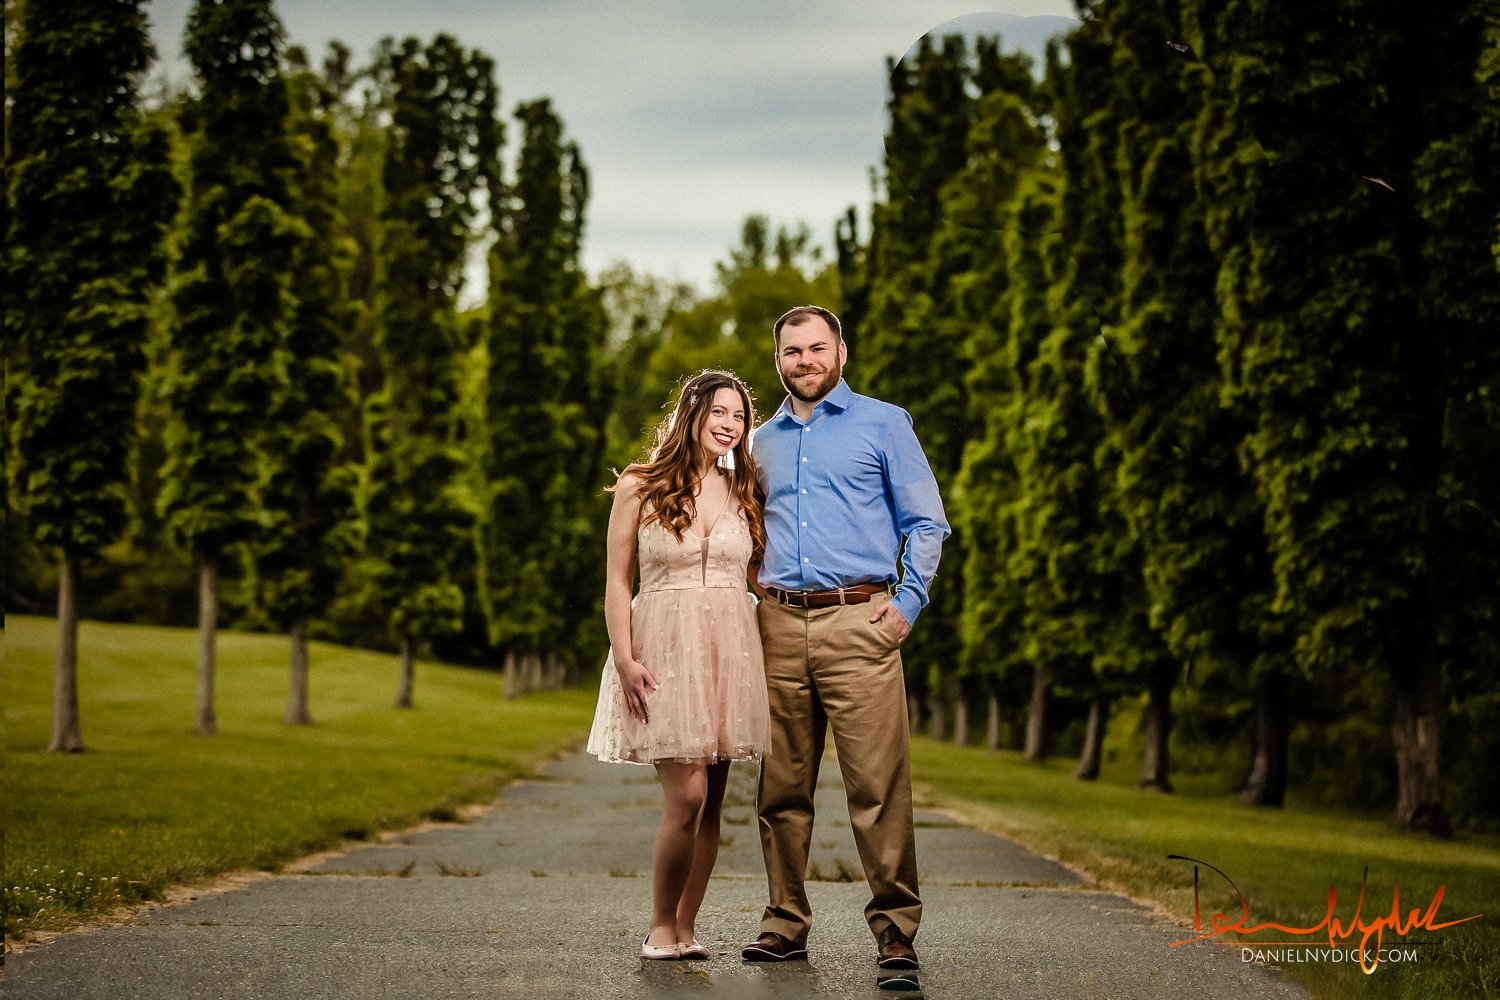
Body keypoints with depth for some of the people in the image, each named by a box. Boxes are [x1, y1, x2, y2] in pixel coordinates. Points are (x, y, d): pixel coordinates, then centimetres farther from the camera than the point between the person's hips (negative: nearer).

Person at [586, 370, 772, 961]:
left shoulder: (743, 492, 14)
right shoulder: (640, 488, 2)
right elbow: (617, 580, 0)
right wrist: (624, 658, -10)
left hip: (731, 647, 4)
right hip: (666, 648, -4)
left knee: (711, 801, 2)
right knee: (687, 796, -13)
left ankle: (685, 929, 10)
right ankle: (661, 929, 2)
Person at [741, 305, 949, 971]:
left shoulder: (882, 424, 8)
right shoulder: (763, 441, 20)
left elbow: (927, 522, 6)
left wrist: (909, 600, -5)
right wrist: (750, 604, 13)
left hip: (858, 622, -4)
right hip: (778, 625, 4)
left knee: (878, 786, -9)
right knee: (781, 787, 3)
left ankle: (896, 929, -4)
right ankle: (785, 925, 11)